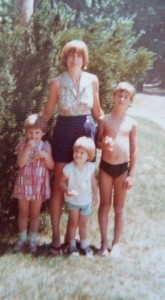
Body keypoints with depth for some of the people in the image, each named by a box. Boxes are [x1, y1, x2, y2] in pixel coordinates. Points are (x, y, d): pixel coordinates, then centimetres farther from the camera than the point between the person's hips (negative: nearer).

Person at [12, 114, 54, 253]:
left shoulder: (46, 146, -4)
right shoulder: (23, 145, -7)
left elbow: (51, 166, -4)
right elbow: (20, 163, -19)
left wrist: (46, 156, -22)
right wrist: (28, 148, -25)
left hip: (39, 185, 0)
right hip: (24, 183, 0)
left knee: (35, 214, 11)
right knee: (23, 213, 12)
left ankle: (32, 240, 22)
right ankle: (22, 239, 25)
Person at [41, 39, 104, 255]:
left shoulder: (92, 80, 1)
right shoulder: (57, 83, -4)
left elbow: (97, 110, 11)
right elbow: (47, 112, 3)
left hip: (86, 131, 2)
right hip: (64, 132, -2)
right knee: (60, 186, 1)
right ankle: (56, 236, 10)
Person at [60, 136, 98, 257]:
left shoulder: (90, 167, -13)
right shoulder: (69, 168, -23)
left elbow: (93, 181, 1)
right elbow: (62, 181, -14)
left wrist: (95, 195, 8)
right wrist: (67, 191, -31)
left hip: (86, 200, 2)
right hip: (73, 200, -2)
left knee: (83, 224, 16)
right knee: (73, 223, 12)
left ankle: (84, 245, 31)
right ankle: (72, 245, 27)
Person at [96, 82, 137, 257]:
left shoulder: (131, 124, 1)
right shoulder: (105, 120, -1)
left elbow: (133, 150, 3)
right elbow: (96, 142, 5)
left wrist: (131, 174, 0)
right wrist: (103, 144, -19)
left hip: (122, 168, 0)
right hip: (105, 166, 0)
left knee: (119, 207, 8)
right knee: (104, 205, 8)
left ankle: (116, 243, 19)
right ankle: (104, 242, 20)